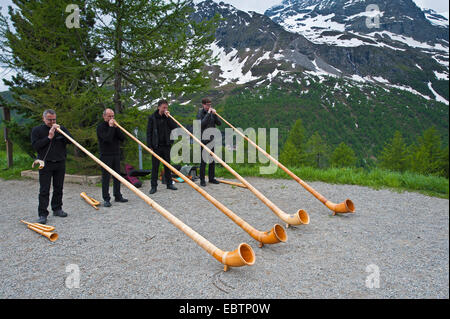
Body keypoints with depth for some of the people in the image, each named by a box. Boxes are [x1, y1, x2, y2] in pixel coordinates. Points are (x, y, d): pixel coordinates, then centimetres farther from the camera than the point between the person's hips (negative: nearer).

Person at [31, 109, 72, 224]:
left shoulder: (61, 128, 10)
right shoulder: (37, 130, 3)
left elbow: (70, 140, 0)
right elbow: (35, 146, -8)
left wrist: (60, 132, -13)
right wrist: (49, 137, -14)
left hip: (60, 163, 3)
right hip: (45, 164, -3)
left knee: (58, 188, 10)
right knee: (44, 190, -4)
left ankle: (57, 209, 23)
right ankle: (42, 214, -1)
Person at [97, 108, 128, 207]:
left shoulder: (115, 126, 13)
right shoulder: (101, 127, -4)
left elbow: (122, 138, 2)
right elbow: (107, 138, -20)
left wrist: (116, 127, -7)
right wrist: (111, 127, -15)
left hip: (116, 154, 6)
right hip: (106, 155, -5)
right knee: (106, 177, -3)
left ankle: (117, 196, 19)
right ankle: (106, 199, 2)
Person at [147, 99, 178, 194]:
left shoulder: (168, 117, 8)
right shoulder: (152, 117, 0)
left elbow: (175, 127, -5)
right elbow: (149, 132, -2)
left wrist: (168, 117, -10)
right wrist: (149, 145, -8)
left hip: (166, 145, 3)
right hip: (156, 146, -3)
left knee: (167, 165, 11)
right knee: (155, 166, 2)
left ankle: (169, 183, 21)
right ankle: (154, 186, 9)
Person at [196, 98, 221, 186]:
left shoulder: (212, 113, 10)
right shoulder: (200, 113, -4)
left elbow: (219, 123, 3)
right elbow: (202, 124, -21)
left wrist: (214, 114, -9)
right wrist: (208, 114, -19)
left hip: (211, 139, 5)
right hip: (203, 140, -5)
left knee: (212, 160, 10)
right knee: (203, 160, -2)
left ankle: (211, 178, 22)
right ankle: (202, 180, 7)